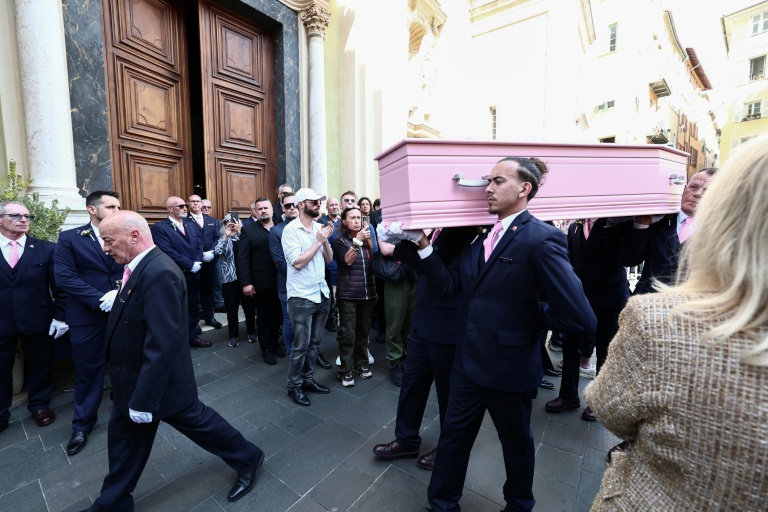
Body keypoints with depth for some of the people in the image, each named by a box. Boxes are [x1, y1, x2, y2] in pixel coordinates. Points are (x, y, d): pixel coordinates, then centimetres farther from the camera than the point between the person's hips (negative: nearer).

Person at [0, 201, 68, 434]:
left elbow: (58, 285, -2)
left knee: (40, 365, 14)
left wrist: (60, 315, -5)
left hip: (37, 320, 0)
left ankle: (39, 405, 34)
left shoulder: (45, 249, -3)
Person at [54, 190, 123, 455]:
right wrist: (100, 299, -18)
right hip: (87, 317, -1)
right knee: (87, 371, 11)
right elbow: (64, 277, -10)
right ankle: (82, 425, 32)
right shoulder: (69, 238, -2)